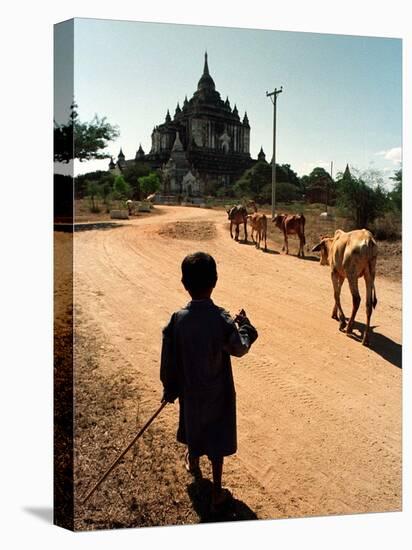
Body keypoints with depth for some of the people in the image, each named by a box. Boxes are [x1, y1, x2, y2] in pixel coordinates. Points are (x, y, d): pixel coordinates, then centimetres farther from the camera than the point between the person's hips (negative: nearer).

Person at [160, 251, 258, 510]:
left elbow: (169, 360, -9)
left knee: (194, 427, 29)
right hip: (218, 392, -3)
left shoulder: (177, 320, -19)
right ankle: (217, 492, 28)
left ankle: (193, 463, 57)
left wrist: (170, 390, 6)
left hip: (191, 390, 3)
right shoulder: (222, 319, -25)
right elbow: (240, 348, -10)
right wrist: (244, 324, 6)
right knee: (217, 440, 15)